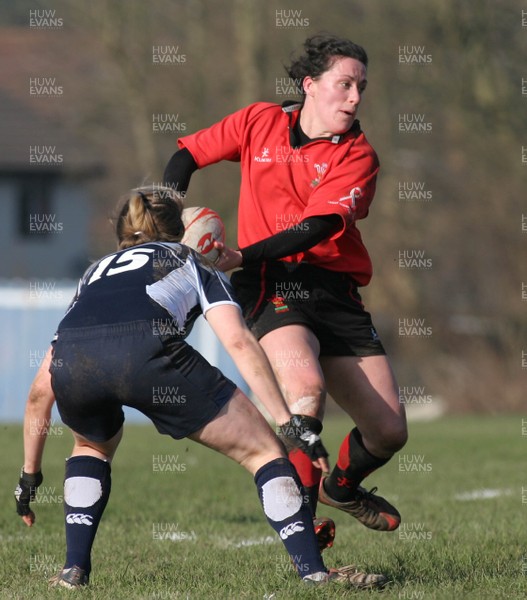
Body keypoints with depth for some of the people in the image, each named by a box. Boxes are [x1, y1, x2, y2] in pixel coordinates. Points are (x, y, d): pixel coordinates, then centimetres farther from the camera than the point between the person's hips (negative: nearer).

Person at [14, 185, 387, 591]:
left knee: (93, 445, 38)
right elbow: (238, 342, 11)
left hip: (71, 362, 4)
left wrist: (30, 474, 46)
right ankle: (314, 572, -2)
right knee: (263, 450, 11)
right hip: (145, 351, -4)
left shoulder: (96, 271, 41)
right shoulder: (194, 264, 33)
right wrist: (290, 422, 7)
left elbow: (41, 390, 38)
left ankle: (74, 570, 23)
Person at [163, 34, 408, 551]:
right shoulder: (261, 122, 6)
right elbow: (187, 155, 18)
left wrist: (243, 257, -24)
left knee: (390, 431, 0)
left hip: (334, 290, 2)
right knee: (306, 387, -33)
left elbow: (317, 227, -14)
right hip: (273, 287, -2)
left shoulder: (357, 156, 1)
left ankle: (343, 487, 34)